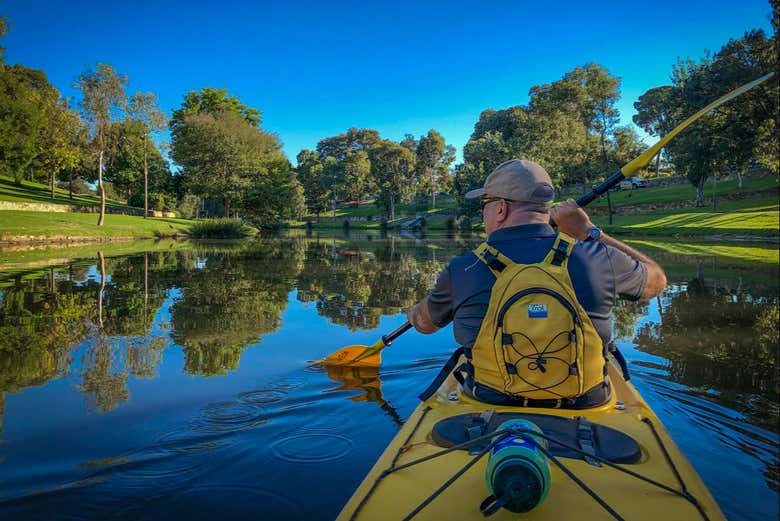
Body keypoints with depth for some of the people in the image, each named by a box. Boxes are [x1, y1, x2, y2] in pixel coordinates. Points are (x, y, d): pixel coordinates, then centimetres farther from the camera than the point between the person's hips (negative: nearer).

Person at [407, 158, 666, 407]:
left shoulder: (460, 271, -14)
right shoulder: (598, 260, -15)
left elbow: (424, 322, 7)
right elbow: (656, 280, 8)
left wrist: (413, 312, 33)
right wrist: (589, 231, 11)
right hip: (584, 406, 1)